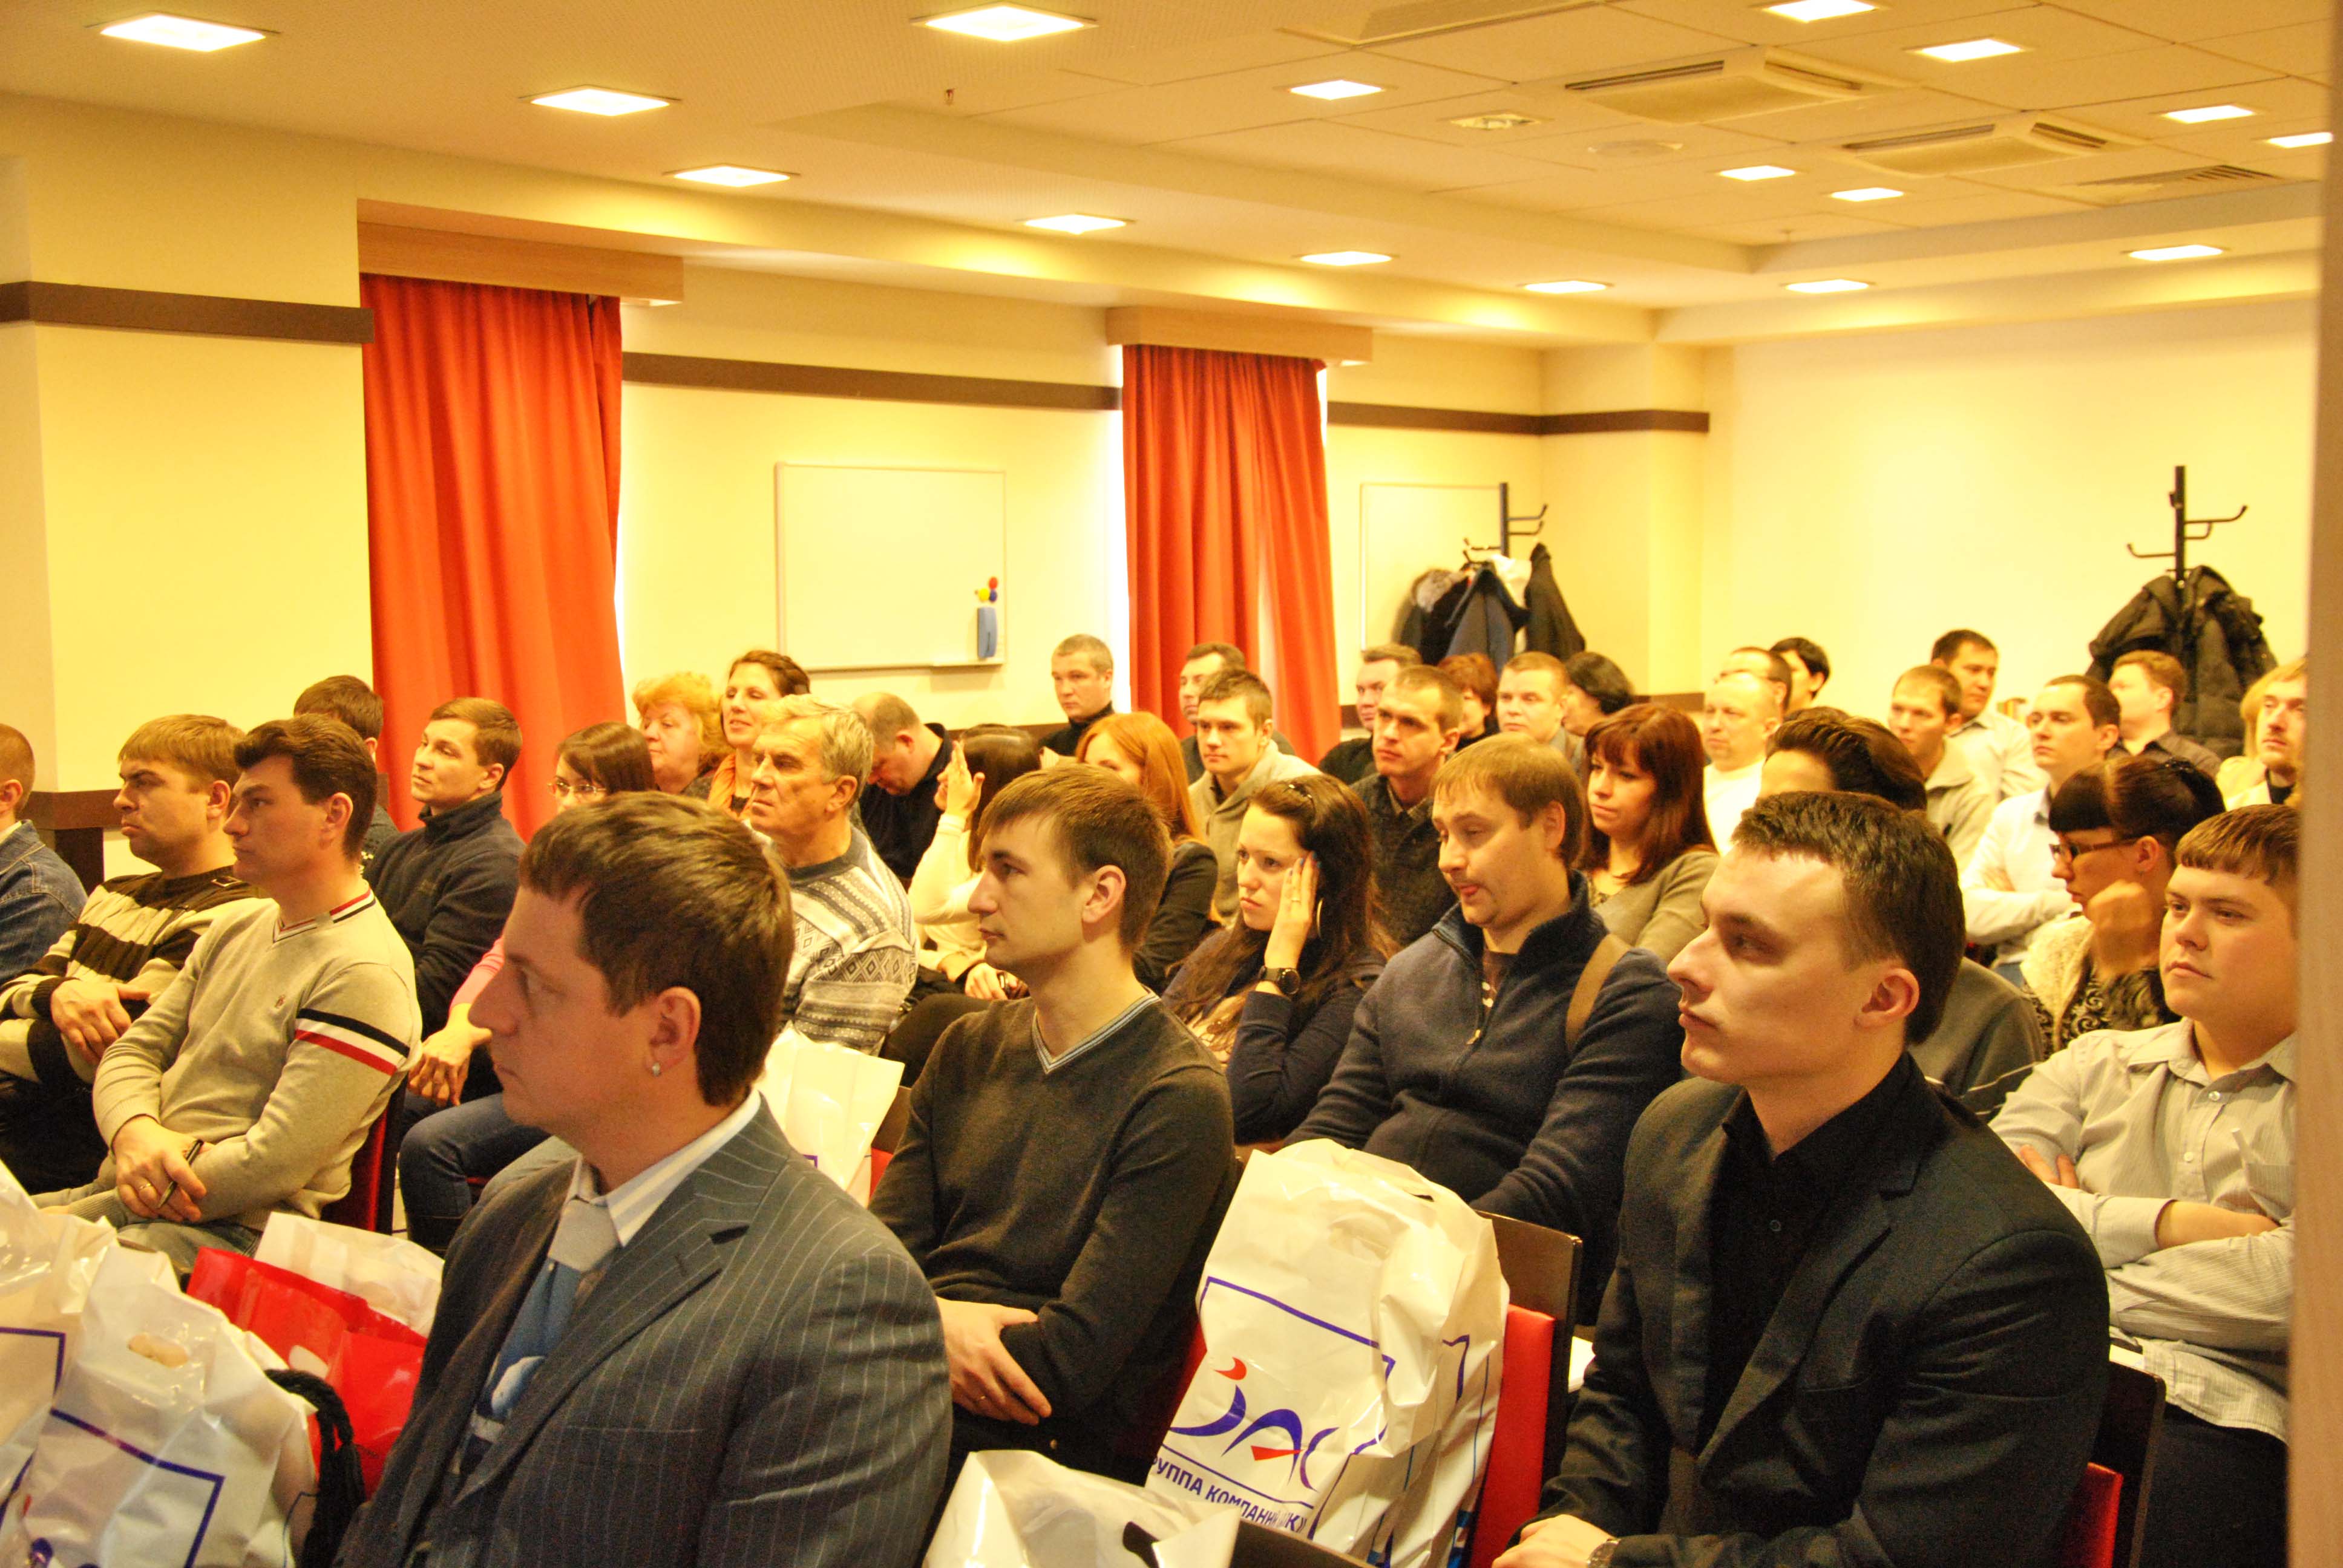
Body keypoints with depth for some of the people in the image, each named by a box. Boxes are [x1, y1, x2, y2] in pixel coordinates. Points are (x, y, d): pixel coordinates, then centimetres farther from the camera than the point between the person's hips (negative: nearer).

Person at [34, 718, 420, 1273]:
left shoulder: (364, 972, -14)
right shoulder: (235, 926, 16)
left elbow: (275, 1163, -18)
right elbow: (132, 1051, 15)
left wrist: (79, 1217, -14)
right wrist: (135, 1132, -11)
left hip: (238, 1232, -9)